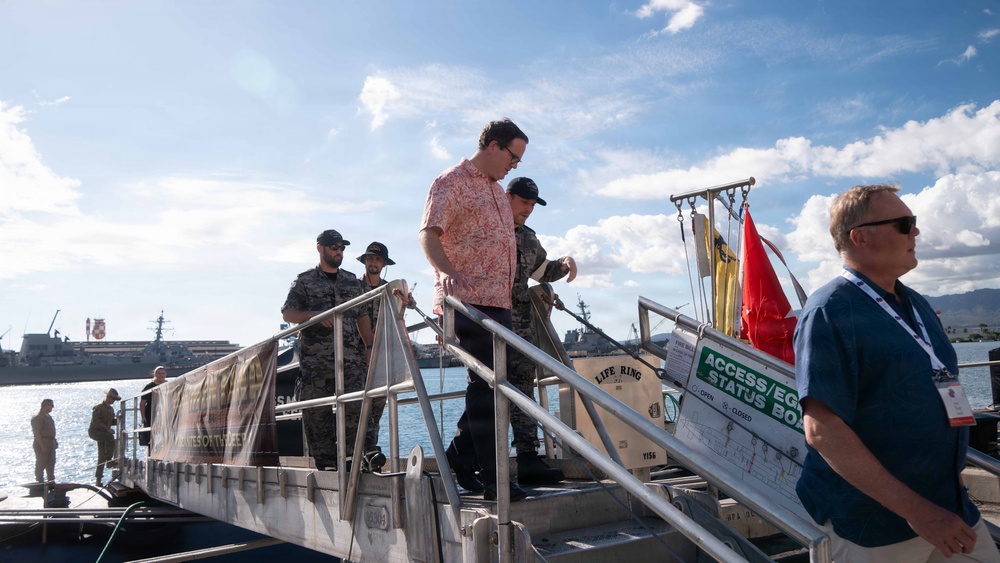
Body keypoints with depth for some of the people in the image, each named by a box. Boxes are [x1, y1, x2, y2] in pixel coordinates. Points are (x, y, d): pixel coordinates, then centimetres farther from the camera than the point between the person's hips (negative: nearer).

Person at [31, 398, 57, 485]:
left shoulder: (48, 416, 16)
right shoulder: (37, 417, -15)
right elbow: (36, 433, -20)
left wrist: (55, 442, 18)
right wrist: (42, 446, -24)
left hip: (50, 443, 10)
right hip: (42, 443, -10)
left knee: (51, 464, 13)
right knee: (41, 464, -4)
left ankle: (51, 482, 20)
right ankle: (40, 483, 2)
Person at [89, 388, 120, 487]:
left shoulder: (111, 409, 16)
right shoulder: (98, 407, -11)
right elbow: (95, 422, -22)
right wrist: (107, 429, -30)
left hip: (104, 434, 8)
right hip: (95, 431, -8)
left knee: (102, 456, 3)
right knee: (110, 437, -34)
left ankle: (98, 480, 5)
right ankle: (109, 460, -24)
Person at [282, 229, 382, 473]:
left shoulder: (352, 281, 18)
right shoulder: (304, 281, 8)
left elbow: (362, 316, 20)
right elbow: (287, 314, 3)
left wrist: (369, 347, 11)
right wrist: (313, 315, -14)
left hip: (350, 357, 2)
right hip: (315, 359, -1)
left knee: (356, 405, -11)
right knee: (317, 411, -1)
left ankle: (368, 453, -15)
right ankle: (326, 462, 5)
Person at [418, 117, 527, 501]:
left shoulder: (497, 190, 24)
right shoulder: (452, 182, -4)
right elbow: (428, 235, -14)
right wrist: (451, 274, -29)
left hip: (499, 301, 9)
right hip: (468, 299, -9)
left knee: (491, 383, 10)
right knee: (485, 384, -8)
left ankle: (460, 455, 24)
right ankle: (491, 478, -1)